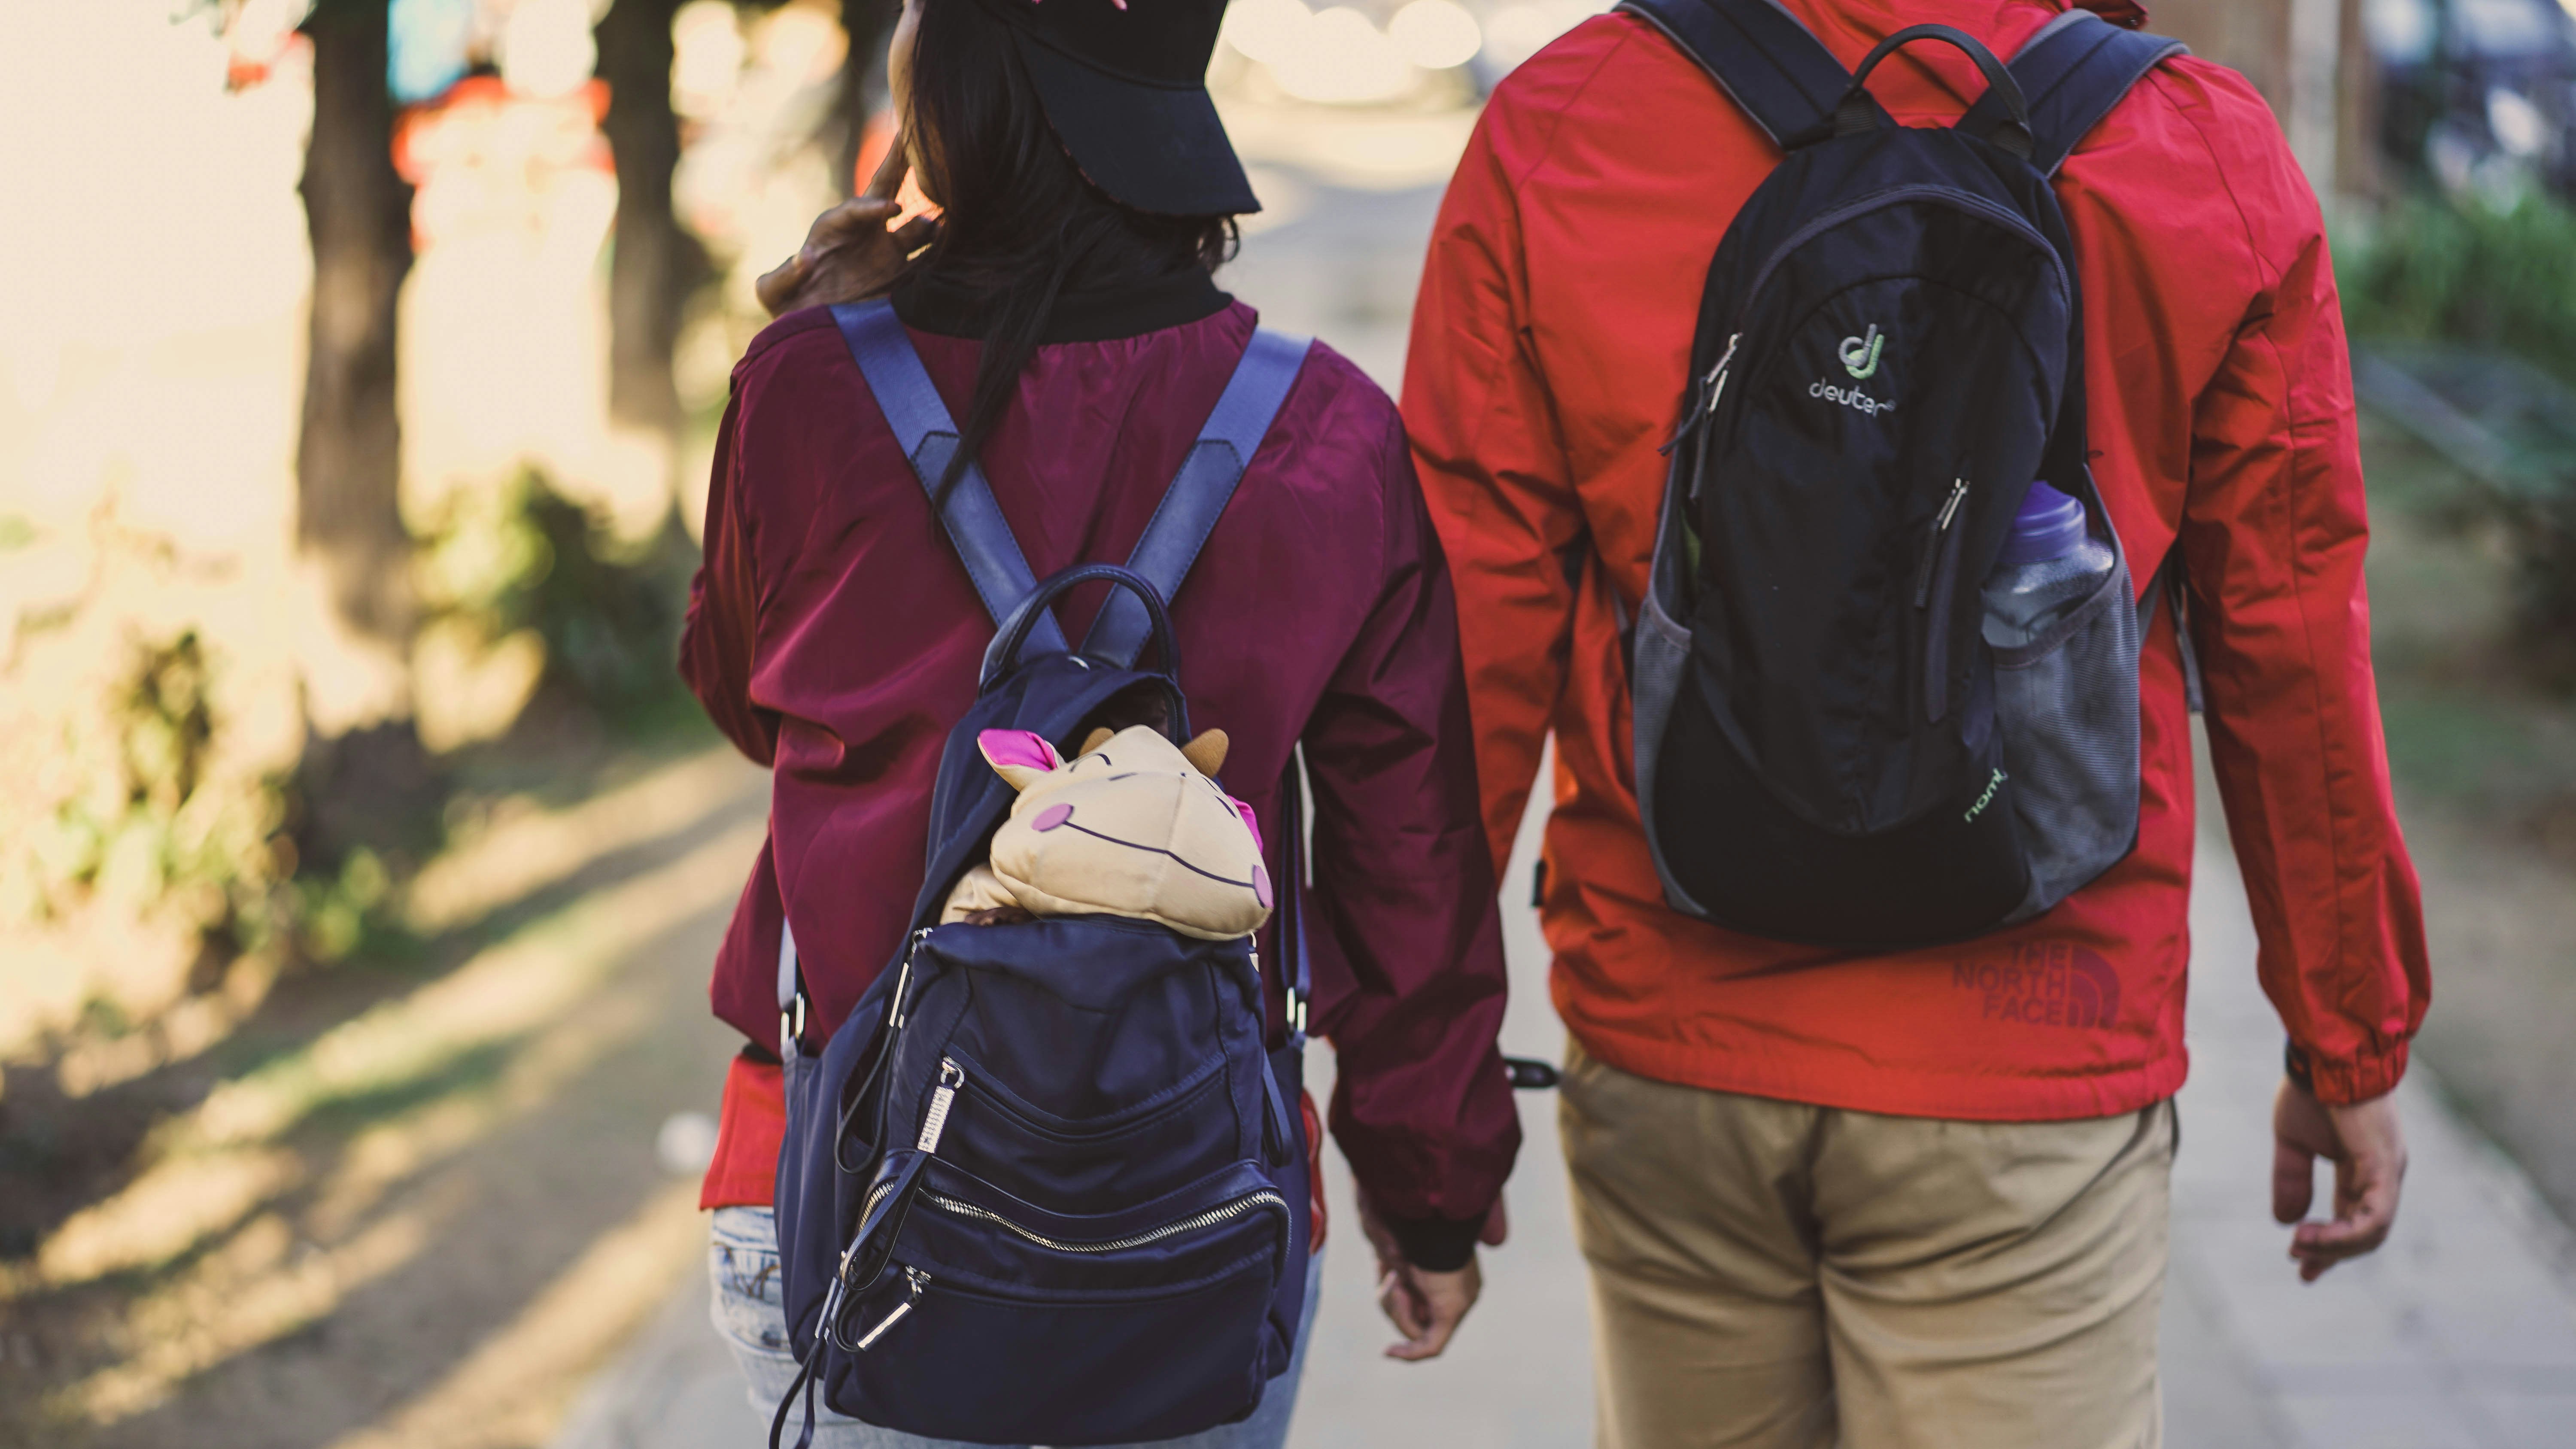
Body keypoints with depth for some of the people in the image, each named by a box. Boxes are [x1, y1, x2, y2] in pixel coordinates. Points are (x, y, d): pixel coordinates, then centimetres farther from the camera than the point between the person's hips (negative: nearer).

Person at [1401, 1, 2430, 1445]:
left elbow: (1474, 635, -4)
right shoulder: (2207, 150, -5)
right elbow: (2292, 657, 1)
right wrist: (2353, 1047, 13)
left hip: (1667, 1049, 2)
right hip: (2030, 1071, -2)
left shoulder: (1551, 127, -5)